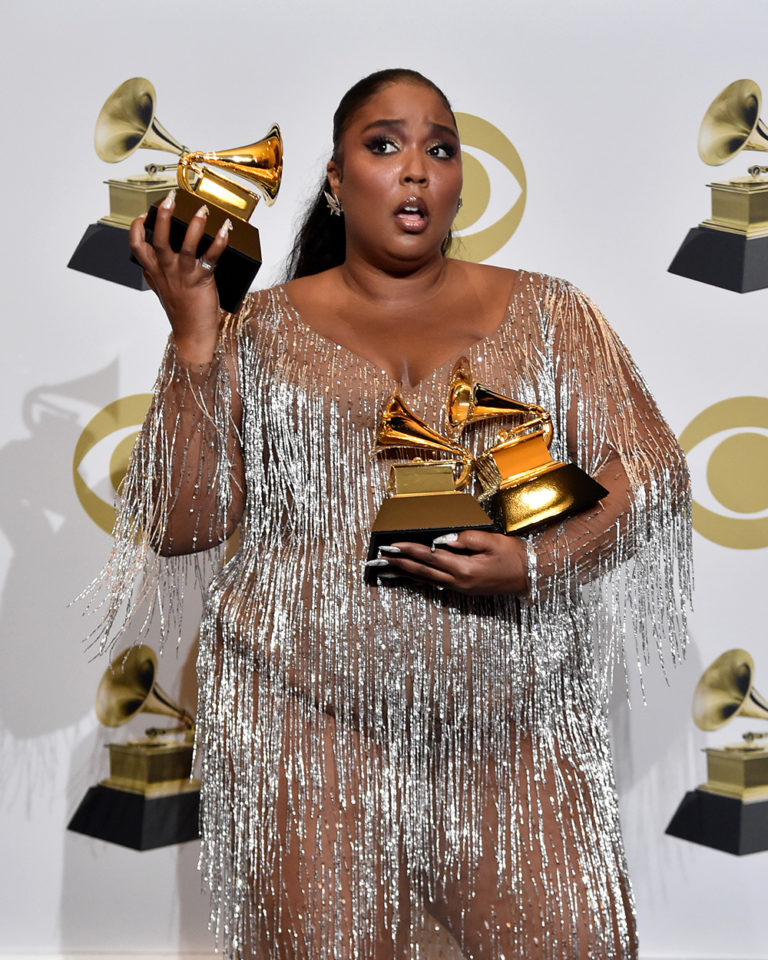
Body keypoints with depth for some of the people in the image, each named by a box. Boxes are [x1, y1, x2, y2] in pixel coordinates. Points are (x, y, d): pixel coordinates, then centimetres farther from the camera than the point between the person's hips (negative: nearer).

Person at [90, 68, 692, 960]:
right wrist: (193, 342, -9)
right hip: (310, 723, -1)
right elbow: (180, 526, 0)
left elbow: (650, 470, 4)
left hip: (513, 725, 2)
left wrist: (539, 562, -13)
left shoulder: (545, 311, 10)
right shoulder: (261, 327, 6)